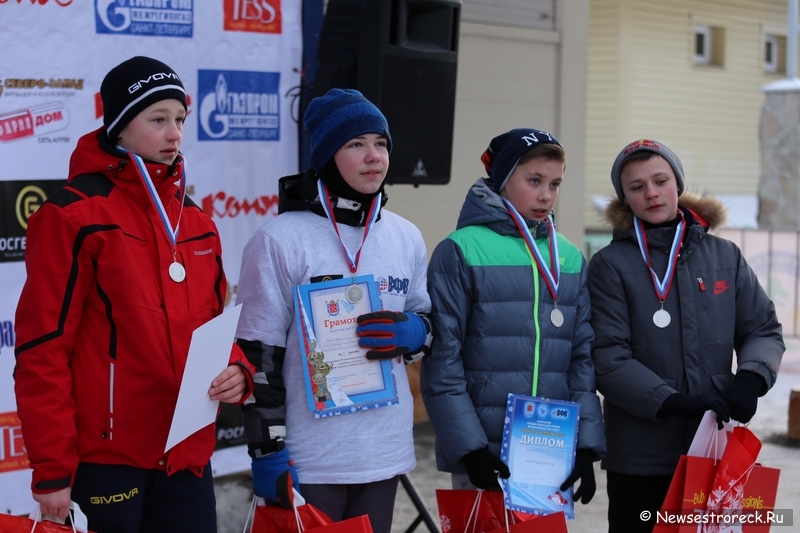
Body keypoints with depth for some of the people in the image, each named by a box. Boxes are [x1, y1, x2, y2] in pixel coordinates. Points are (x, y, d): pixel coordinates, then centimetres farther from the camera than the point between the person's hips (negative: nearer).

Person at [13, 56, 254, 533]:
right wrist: (52, 470, -12)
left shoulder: (196, 222, 12)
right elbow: (42, 348, -11)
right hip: (105, 460, -6)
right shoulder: (75, 215, -9)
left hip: (188, 456, 6)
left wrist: (237, 371, -3)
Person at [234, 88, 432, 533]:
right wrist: (268, 452, -10)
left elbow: (430, 325, 18)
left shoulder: (406, 238, 7)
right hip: (309, 460, -5)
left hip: (385, 450, 5)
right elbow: (259, 354, -7)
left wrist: (408, 333, -6)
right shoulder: (280, 240, -8)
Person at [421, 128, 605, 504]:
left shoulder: (570, 258, 10)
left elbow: (584, 355, 9)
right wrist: (469, 447, -13)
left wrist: (586, 445, 0)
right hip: (485, 458, -4)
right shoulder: (462, 251, -4)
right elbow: (441, 359, -7)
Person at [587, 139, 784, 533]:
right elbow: (608, 359, -8)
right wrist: (671, 402, -19)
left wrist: (751, 376, -9)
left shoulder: (725, 256, 9)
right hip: (640, 457, -3)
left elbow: (764, 330, 12)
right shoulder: (611, 264, -2)